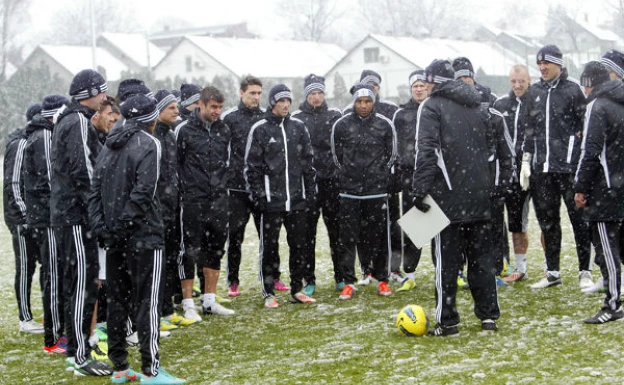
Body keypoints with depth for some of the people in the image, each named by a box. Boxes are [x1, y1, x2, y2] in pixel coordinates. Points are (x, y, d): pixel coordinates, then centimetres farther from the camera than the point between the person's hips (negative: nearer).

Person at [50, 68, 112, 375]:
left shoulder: (66, 121, 17)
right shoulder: (79, 122, -15)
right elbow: (84, 170, -22)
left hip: (64, 213, 11)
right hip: (77, 215, -11)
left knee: (75, 284, 16)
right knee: (83, 284, -8)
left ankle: (75, 349, 25)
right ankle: (80, 357, -6)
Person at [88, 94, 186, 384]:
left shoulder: (110, 145, 13)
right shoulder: (149, 143, -8)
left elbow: (96, 189, 7)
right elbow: (144, 191, -18)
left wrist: (100, 225, 2)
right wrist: (125, 224, -14)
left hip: (114, 237, 7)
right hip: (143, 234, -7)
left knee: (118, 300, 11)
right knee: (147, 301, -4)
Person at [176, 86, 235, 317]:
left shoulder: (224, 131, 9)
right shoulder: (184, 130, -6)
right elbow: (175, 163, -3)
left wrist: (222, 188, 12)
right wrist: (183, 191, -6)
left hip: (218, 200, 5)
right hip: (193, 200, -5)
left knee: (215, 250, 11)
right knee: (190, 251, -2)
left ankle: (210, 301, 21)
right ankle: (188, 304, 5)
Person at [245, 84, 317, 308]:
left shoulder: (298, 127, 10)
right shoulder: (259, 129, -2)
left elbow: (308, 163, 14)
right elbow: (251, 166, -2)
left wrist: (310, 193, 9)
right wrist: (258, 195, -9)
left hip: (297, 199, 4)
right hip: (271, 200, -4)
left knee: (300, 245, 8)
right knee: (269, 247, 1)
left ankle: (297, 290, 19)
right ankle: (269, 293, 10)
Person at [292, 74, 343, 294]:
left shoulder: (335, 116, 8)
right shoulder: (297, 118, 3)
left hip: (332, 180, 1)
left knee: (336, 230, 6)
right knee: (308, 233, 3)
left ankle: (341, 277, 16)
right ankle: (309, 281, 9)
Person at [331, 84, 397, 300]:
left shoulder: (385, 125, 1)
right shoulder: (341, 125, 1)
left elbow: (391, 155, 10)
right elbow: (336, 155, 11)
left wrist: (379, 174, 7)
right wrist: (349, 175, 10)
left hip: (377, 190, 0)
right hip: (349, 191, 0)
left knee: (379, 235, 4)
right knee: (347, 237, 0)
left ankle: (382, 279, 17)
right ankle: (348, 282, 7)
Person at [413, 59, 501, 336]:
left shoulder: (432, 106, -5)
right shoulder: (476, 106, 17)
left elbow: (426, 150, -16)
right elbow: (489, 148, 20)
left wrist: (420, 189, -17)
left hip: (448, 197, -6)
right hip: (479, 195, 6)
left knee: (446, 259, -2)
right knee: (481, 256, 11)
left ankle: (447, 321, 0)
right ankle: (489, 316, 13)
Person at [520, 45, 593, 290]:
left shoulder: (572, 90, -1)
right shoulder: (535, 92, 14)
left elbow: (584, 126, -2)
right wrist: (526, 160, 12)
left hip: (569, 166, -5)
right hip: (542, 168, 5)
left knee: (578, 218, -2)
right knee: (547, 219, 9)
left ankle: (585, 272, 3)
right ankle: (552, 272, 18)